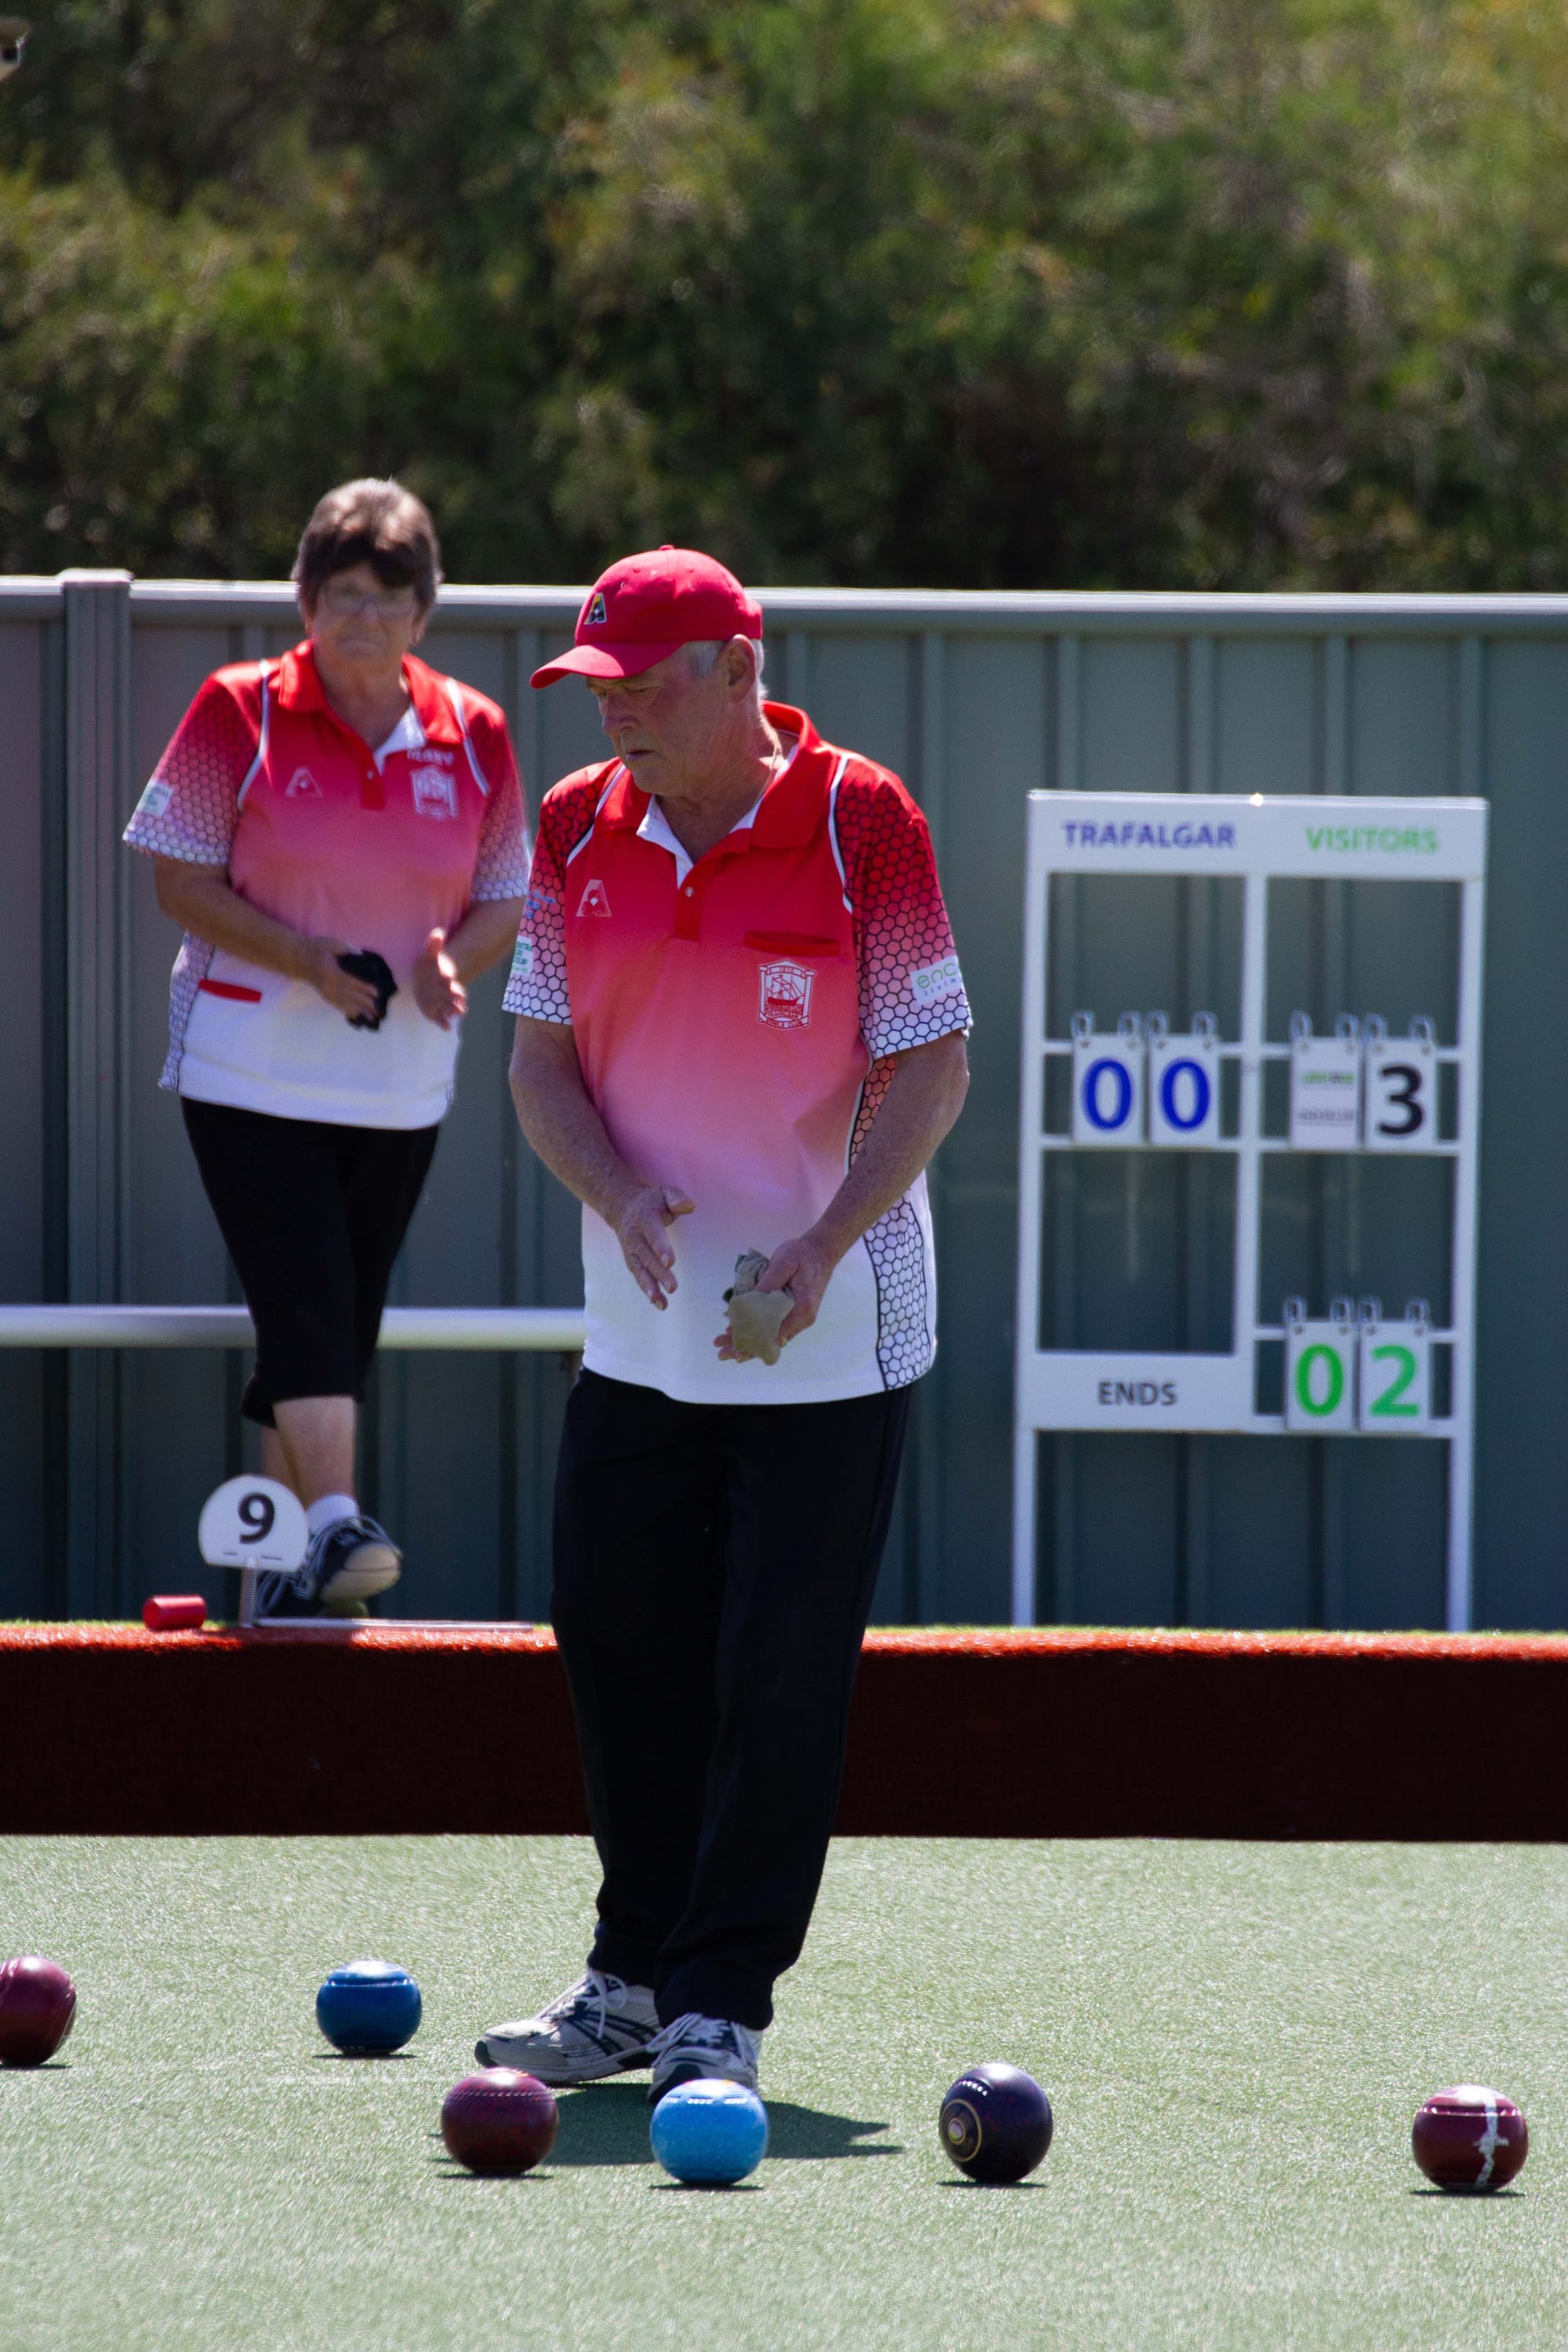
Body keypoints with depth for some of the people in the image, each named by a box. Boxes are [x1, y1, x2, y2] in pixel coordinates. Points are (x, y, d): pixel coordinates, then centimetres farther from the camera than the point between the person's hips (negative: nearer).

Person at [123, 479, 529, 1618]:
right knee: (306, 1300, -18)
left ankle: (277, 1565, 17)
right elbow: (181, 879, -4)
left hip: (403, 1081, 4)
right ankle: (334, 1523, -27)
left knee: (344, 1323, 7)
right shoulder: (241, 713, -5)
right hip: (251, 1069, -4)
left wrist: (454, 959, -11)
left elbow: (506, 900, 12)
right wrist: (300, 957, -18)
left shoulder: (472, 733, 5)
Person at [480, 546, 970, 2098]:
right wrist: (620, 1198, -14)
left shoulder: (859, 821, -12)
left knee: (781, 1672, -5)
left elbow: (932, 1066, -10)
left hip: (832, 1331, -5)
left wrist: (824, 1245, -21)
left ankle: (722, 2004, 1)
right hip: (641, 1321, 5)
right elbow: (541, 1058, 5)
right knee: (617, 1637, 8)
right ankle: (636, 1982, 22)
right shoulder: (578, 830, 2)